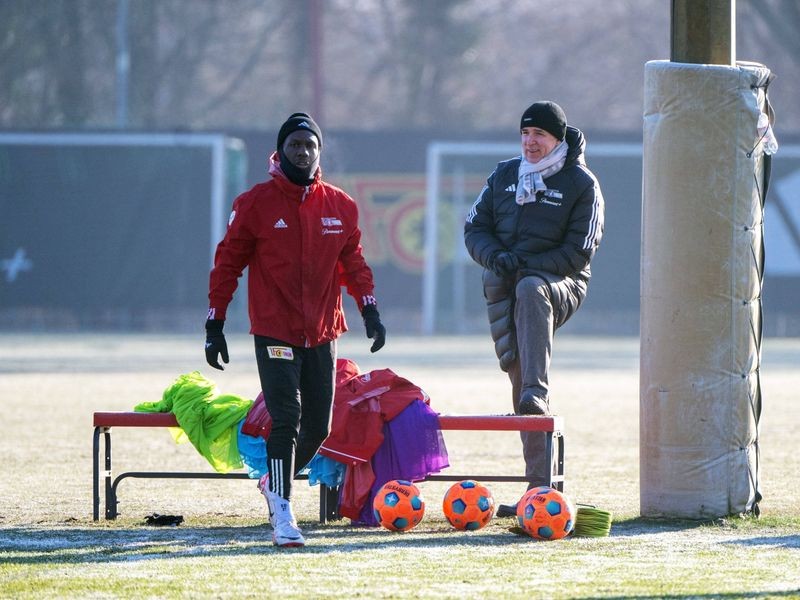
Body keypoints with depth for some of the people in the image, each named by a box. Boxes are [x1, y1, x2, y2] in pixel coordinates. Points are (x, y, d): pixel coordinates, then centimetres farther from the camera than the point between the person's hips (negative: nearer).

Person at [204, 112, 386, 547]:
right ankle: (282, 517, -12)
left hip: (322, 334, 4)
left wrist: (369, 310, 2)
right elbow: (228, 263, 0)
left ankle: (275, 483, 35)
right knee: (286, 421, -14)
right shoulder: (255, 204, -3)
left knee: (318, 427, 9)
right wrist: (215, 324, -3)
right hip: (274, 332, -4)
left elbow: (352, 262, 15)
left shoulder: (340, 207, 7)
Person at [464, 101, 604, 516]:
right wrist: (496, 257, -8)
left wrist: (526, 264, -15)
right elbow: (475, 228, 14)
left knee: (530, 290, -40)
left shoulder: (581, 184, 2)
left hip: (559, 283, -4)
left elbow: (579, 251, -4)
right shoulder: (504, 175, 15)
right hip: (503, 286, 4)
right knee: (517, 373, -5)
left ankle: (537, 394, -55)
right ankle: (540, 484, -5)